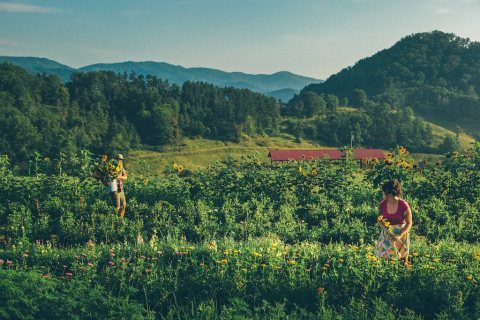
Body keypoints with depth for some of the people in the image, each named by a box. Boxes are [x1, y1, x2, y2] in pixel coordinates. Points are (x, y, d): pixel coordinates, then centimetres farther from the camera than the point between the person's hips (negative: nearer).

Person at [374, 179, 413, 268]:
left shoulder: (404, 206, -19)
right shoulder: (382, 204, -8)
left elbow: (409, 223, -11)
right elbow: (380, 220, 4)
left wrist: (400, 236, -22)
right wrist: (385, 229, -15)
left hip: (401, 233, -3)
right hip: (387, 233, 3)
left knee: (402, 258, 5)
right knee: (384, 257, -3)